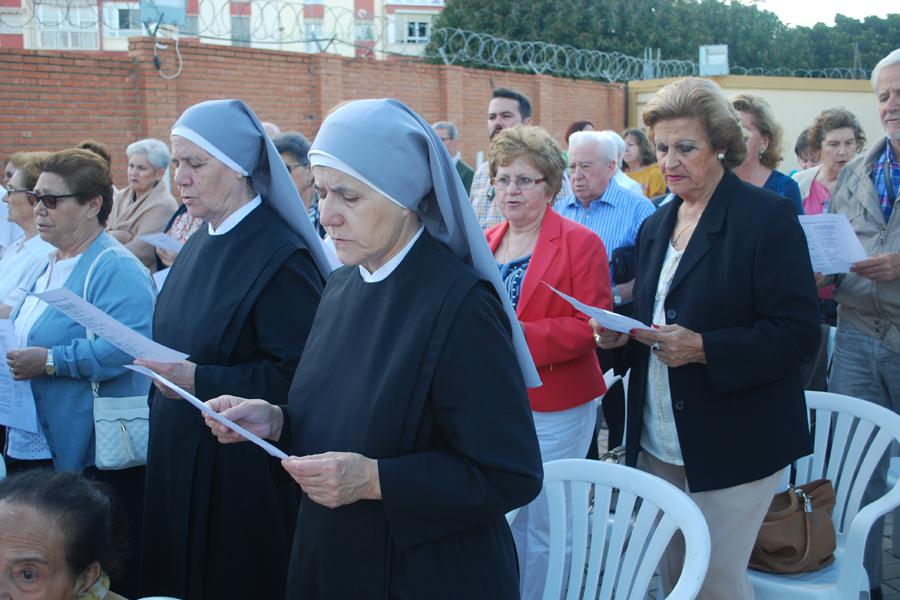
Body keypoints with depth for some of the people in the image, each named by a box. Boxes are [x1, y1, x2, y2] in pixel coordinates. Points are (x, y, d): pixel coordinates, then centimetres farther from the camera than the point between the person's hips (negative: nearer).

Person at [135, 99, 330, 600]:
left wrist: (199, 380, -23)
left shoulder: (280, 254, -17)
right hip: (181, 454, 8)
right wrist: (163, 370, 1)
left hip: (243, 469, -8)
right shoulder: (201, 244, 9)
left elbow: (299, 374, -21)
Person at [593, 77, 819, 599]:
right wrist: (623, 333, -2)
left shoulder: (768, 217, -11)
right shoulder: (656, 226, 11)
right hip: (659, 443, 7)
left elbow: (798, 335, -15)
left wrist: (703, 349, -27)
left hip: (734, 444, -6)